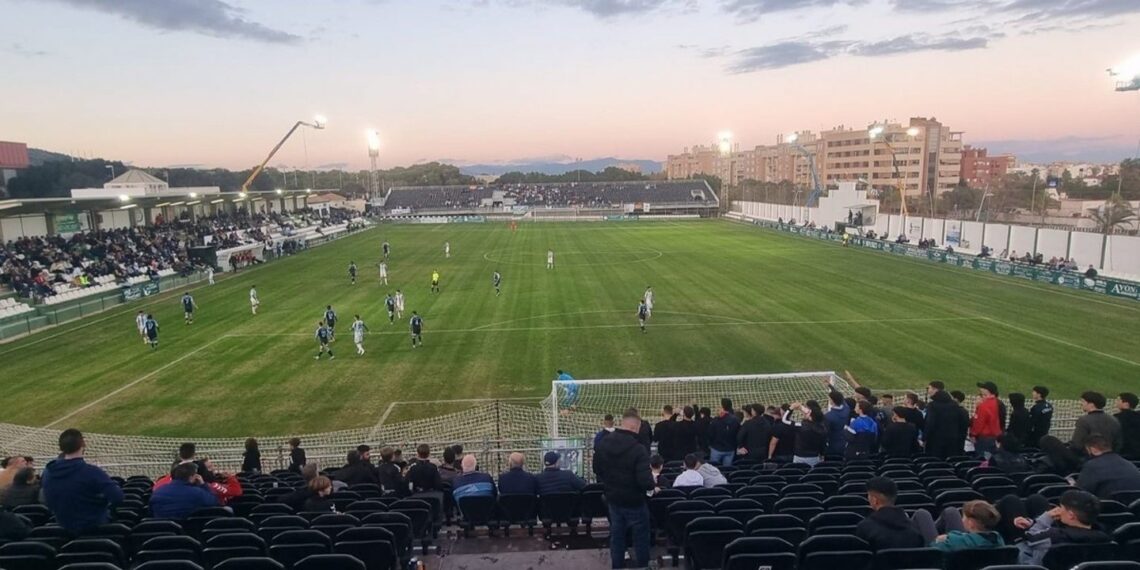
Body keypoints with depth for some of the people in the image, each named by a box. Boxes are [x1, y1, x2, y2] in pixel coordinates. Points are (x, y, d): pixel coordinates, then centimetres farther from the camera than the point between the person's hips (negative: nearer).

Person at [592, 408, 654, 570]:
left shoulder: (603, 443, -4)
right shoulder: (638, 449, -26)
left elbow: (597, 469, 9)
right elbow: (645, 481, -29)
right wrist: (652, 485, -7)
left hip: (613, 498, 6)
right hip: (634, 501, -6)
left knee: (616, 536, 19)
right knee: (641, 539, 12)